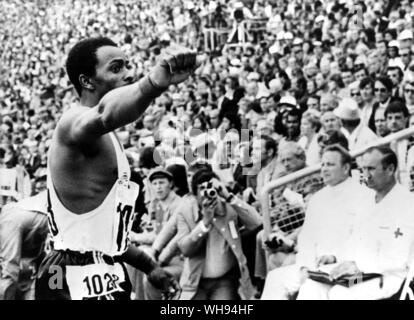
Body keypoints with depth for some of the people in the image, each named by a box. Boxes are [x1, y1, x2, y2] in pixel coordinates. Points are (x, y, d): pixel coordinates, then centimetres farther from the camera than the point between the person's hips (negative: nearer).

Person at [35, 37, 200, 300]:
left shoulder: (105, 139, 18)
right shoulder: (76, 122, -14)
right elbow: (104, 115, -41)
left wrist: (148, 265, 23)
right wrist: (154, 83, -59)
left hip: (105, 275, 10)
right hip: (78, 280, -10)